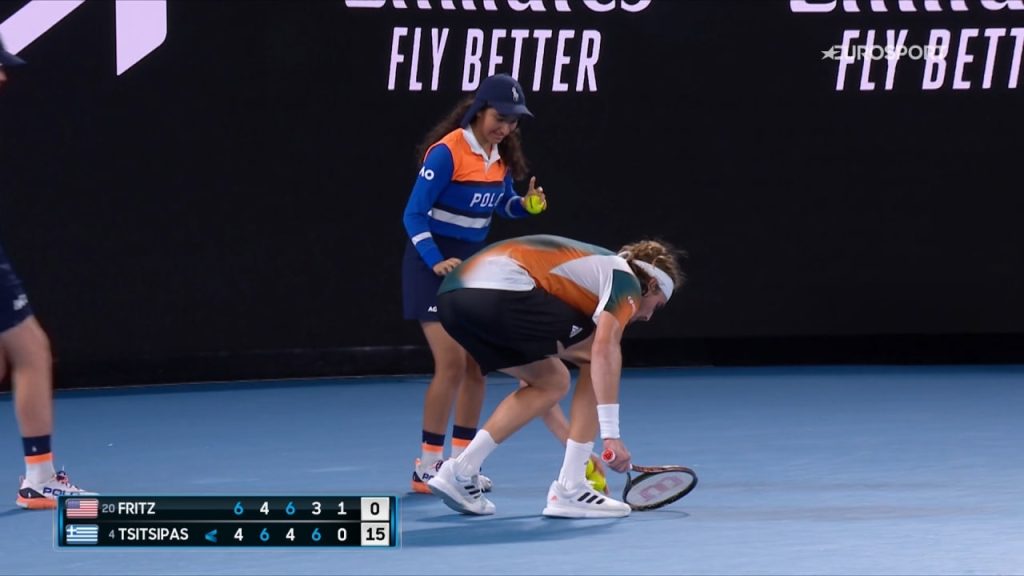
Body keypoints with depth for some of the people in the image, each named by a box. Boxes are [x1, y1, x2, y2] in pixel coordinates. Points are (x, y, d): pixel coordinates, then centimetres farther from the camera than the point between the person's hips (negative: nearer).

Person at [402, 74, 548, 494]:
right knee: (451, 364, -13)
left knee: (477, 364, 6)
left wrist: (525, 204, -5)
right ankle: (426, 467, -6)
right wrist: (436, 261, -31)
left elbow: (503, 204, 18)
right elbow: (414, 214, -19)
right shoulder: (446, 152, -20)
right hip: (433, 266, -8)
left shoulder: (502, 155, 3)